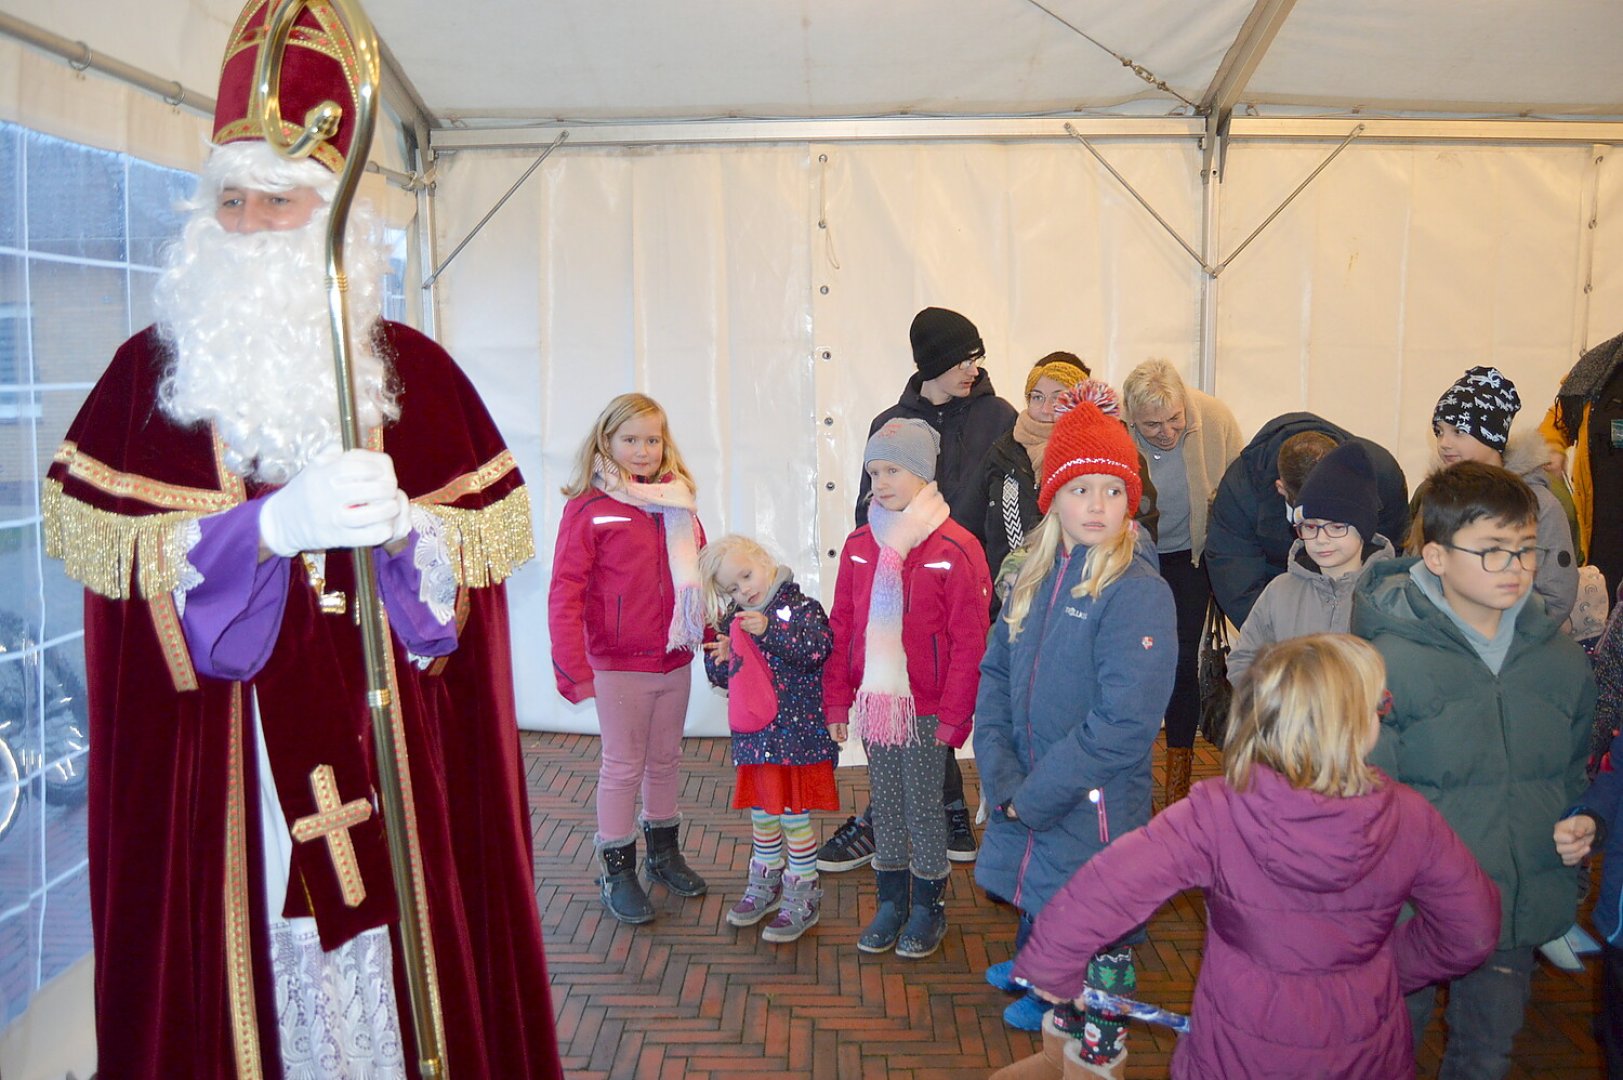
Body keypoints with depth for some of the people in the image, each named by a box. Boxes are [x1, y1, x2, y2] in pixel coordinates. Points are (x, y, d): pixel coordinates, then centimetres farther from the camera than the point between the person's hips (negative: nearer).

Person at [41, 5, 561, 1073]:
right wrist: (276, 523, -21)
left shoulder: (416, 368, 5)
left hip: (389, 753, 1)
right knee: (239, 979, 5)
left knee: (404, 975, 6)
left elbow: (491, 537, 4)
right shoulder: (148, 372, 4)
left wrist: (402, 525, -17)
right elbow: (109, 554, -6)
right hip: (217, 757, 0)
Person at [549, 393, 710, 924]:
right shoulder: (588, 508, -12)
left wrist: (710, 631, 9)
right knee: (623, 766, 6)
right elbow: (566, 592, -15)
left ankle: (664, 850, 36)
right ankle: (617, 869, 21)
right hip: (619, 665, -5)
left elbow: (699, 573, 14)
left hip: (675, 660, 5)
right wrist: (572, 667, -20)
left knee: (666, 759, 18)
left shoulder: (677, 502, 4)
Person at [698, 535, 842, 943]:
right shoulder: (734, 622, 7)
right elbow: (723, 677, 13)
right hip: (753, 736, 6)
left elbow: (818, 648, -28)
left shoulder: (801, 607, -11)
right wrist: (719, 657, -9)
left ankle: (803, 898, 18)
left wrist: (770, 629, -35)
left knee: (795, 817, 3)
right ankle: (765, 885, 38)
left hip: (796, 733, -6)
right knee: (761, 814, 19)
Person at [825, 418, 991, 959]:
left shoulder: (956, 549, -11)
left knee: (923, 805, 7)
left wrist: (954, 715, -12)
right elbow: (841, 626, 8)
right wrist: (837, 699, 4)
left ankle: (928, 907, 25)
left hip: (926, 707, -5)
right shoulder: (859, 545, 5)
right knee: (885, 804, 14)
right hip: (873, 701, 5)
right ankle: (891, 902, 30)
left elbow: (969, 642, -11)